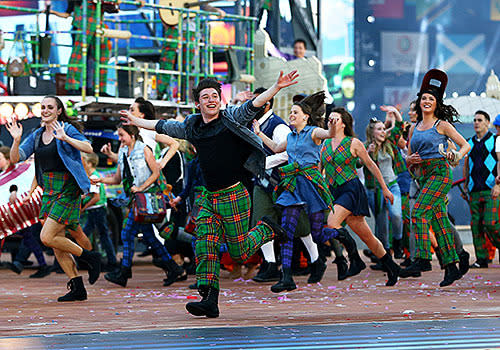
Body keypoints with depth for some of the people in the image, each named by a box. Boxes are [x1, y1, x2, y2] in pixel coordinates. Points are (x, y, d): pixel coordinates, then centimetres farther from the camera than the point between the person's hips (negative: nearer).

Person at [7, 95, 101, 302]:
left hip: (67, 190, -7)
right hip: (49, 191, 7)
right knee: (57, 242, 4)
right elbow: (15, 158, 6)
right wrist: (16, 140, -12)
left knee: (47, 238, -16)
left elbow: (88, 148, -21)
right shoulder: (37, 136, 12)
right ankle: (77, 288, 9)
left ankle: (90, 257, 1)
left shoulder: (67, 130, -7)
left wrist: (65, 138, -32)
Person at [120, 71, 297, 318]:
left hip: (233, 196, -5)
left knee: (239, 252, -2)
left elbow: (254, 105, -17)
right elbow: (163, 127, 27)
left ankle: (267, 229, 26)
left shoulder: (231, 119, -4)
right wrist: (136, 121, 38)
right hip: (209, 198, 5)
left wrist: (277, 87, -32)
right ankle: (209, 300, -7)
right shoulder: (191, 127, 11)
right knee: (205, 248, -7)